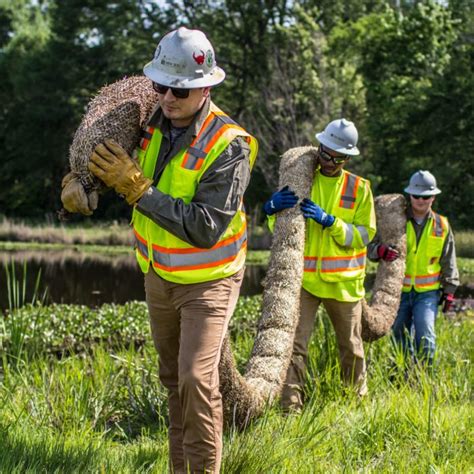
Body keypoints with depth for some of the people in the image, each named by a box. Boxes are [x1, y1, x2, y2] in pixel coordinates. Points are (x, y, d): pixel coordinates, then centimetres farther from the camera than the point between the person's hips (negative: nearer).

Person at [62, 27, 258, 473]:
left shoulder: (228, 145, -24)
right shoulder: (153, 124, -4)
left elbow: (205, 228, -30)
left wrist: (138, 189, -29)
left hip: (207, 281, -7)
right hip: (158, 275, 7)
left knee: (196, 378, -17)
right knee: (172, 377, 15)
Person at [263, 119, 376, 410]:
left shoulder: (359, 188, 2)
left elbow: (363, 235, -4)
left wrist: (329, 220, -19)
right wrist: (274, 208, -18)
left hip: (343, 281, 1)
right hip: (303, 277, 0)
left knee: (351, 347, 13)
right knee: (295, 343, -10)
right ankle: (291, 406, -7)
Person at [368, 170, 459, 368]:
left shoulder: (441, 226, 5)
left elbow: (448, 262, 12)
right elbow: (371, 246, -7)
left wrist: (449, 290, 7)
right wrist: (381, 250, -31)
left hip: (427, 292, 0)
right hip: (398, 291, 0)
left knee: (425, 336, -16)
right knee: (400, 339, 6)